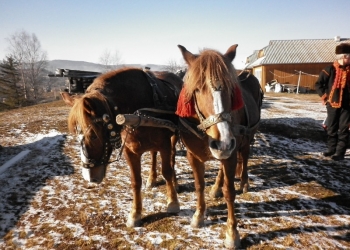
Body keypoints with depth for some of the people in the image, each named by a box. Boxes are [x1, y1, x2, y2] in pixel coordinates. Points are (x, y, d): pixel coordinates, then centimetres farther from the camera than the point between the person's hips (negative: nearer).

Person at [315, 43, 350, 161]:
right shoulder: (330, 69, -4)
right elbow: (318, 84, 3)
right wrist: (324, 96, -3)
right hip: (332, 104, 1)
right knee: (331, 128, 11)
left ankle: (340, 152, 5)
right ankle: (331, 149, 25)